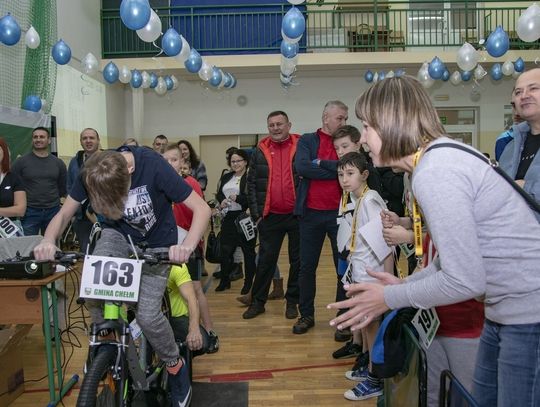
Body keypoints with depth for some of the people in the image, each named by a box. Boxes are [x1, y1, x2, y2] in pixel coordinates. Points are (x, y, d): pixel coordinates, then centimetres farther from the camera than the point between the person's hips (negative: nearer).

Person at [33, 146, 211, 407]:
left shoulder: (153, 166, -31)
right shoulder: (91, 174, -21)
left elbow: (202, 209, -30)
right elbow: (64, 214, -12)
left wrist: (187, 245, -48)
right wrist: (48, 241, -34)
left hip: (156, 243, -3)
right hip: (117, 234, 3)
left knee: (147, 315, -17)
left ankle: (175, 366, 12)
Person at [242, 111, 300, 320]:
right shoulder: (260, 151, 5)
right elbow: (251, 183, 7)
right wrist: (256, 213, 1)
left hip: (297, 215, -1)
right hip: (270, 216, 1)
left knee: (297, 260, 9)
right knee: (266, 260, 8)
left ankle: (292, 301, 24)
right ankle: (258, 301, 21)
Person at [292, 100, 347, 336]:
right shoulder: (307, 141, 4)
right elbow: (301, 167, -14)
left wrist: (319, 166, -13)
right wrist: (337, 170, -12)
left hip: (339, 212, 1)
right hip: (311, 212, 0)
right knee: (307, 266, 9)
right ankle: (306, 315, 24)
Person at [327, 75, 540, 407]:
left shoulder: (434, 174, -23)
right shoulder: (444, 154, 6)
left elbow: (465, 280, -23)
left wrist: (391, 298, -10)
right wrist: (405, 284, 8)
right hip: (510, 309, 9)